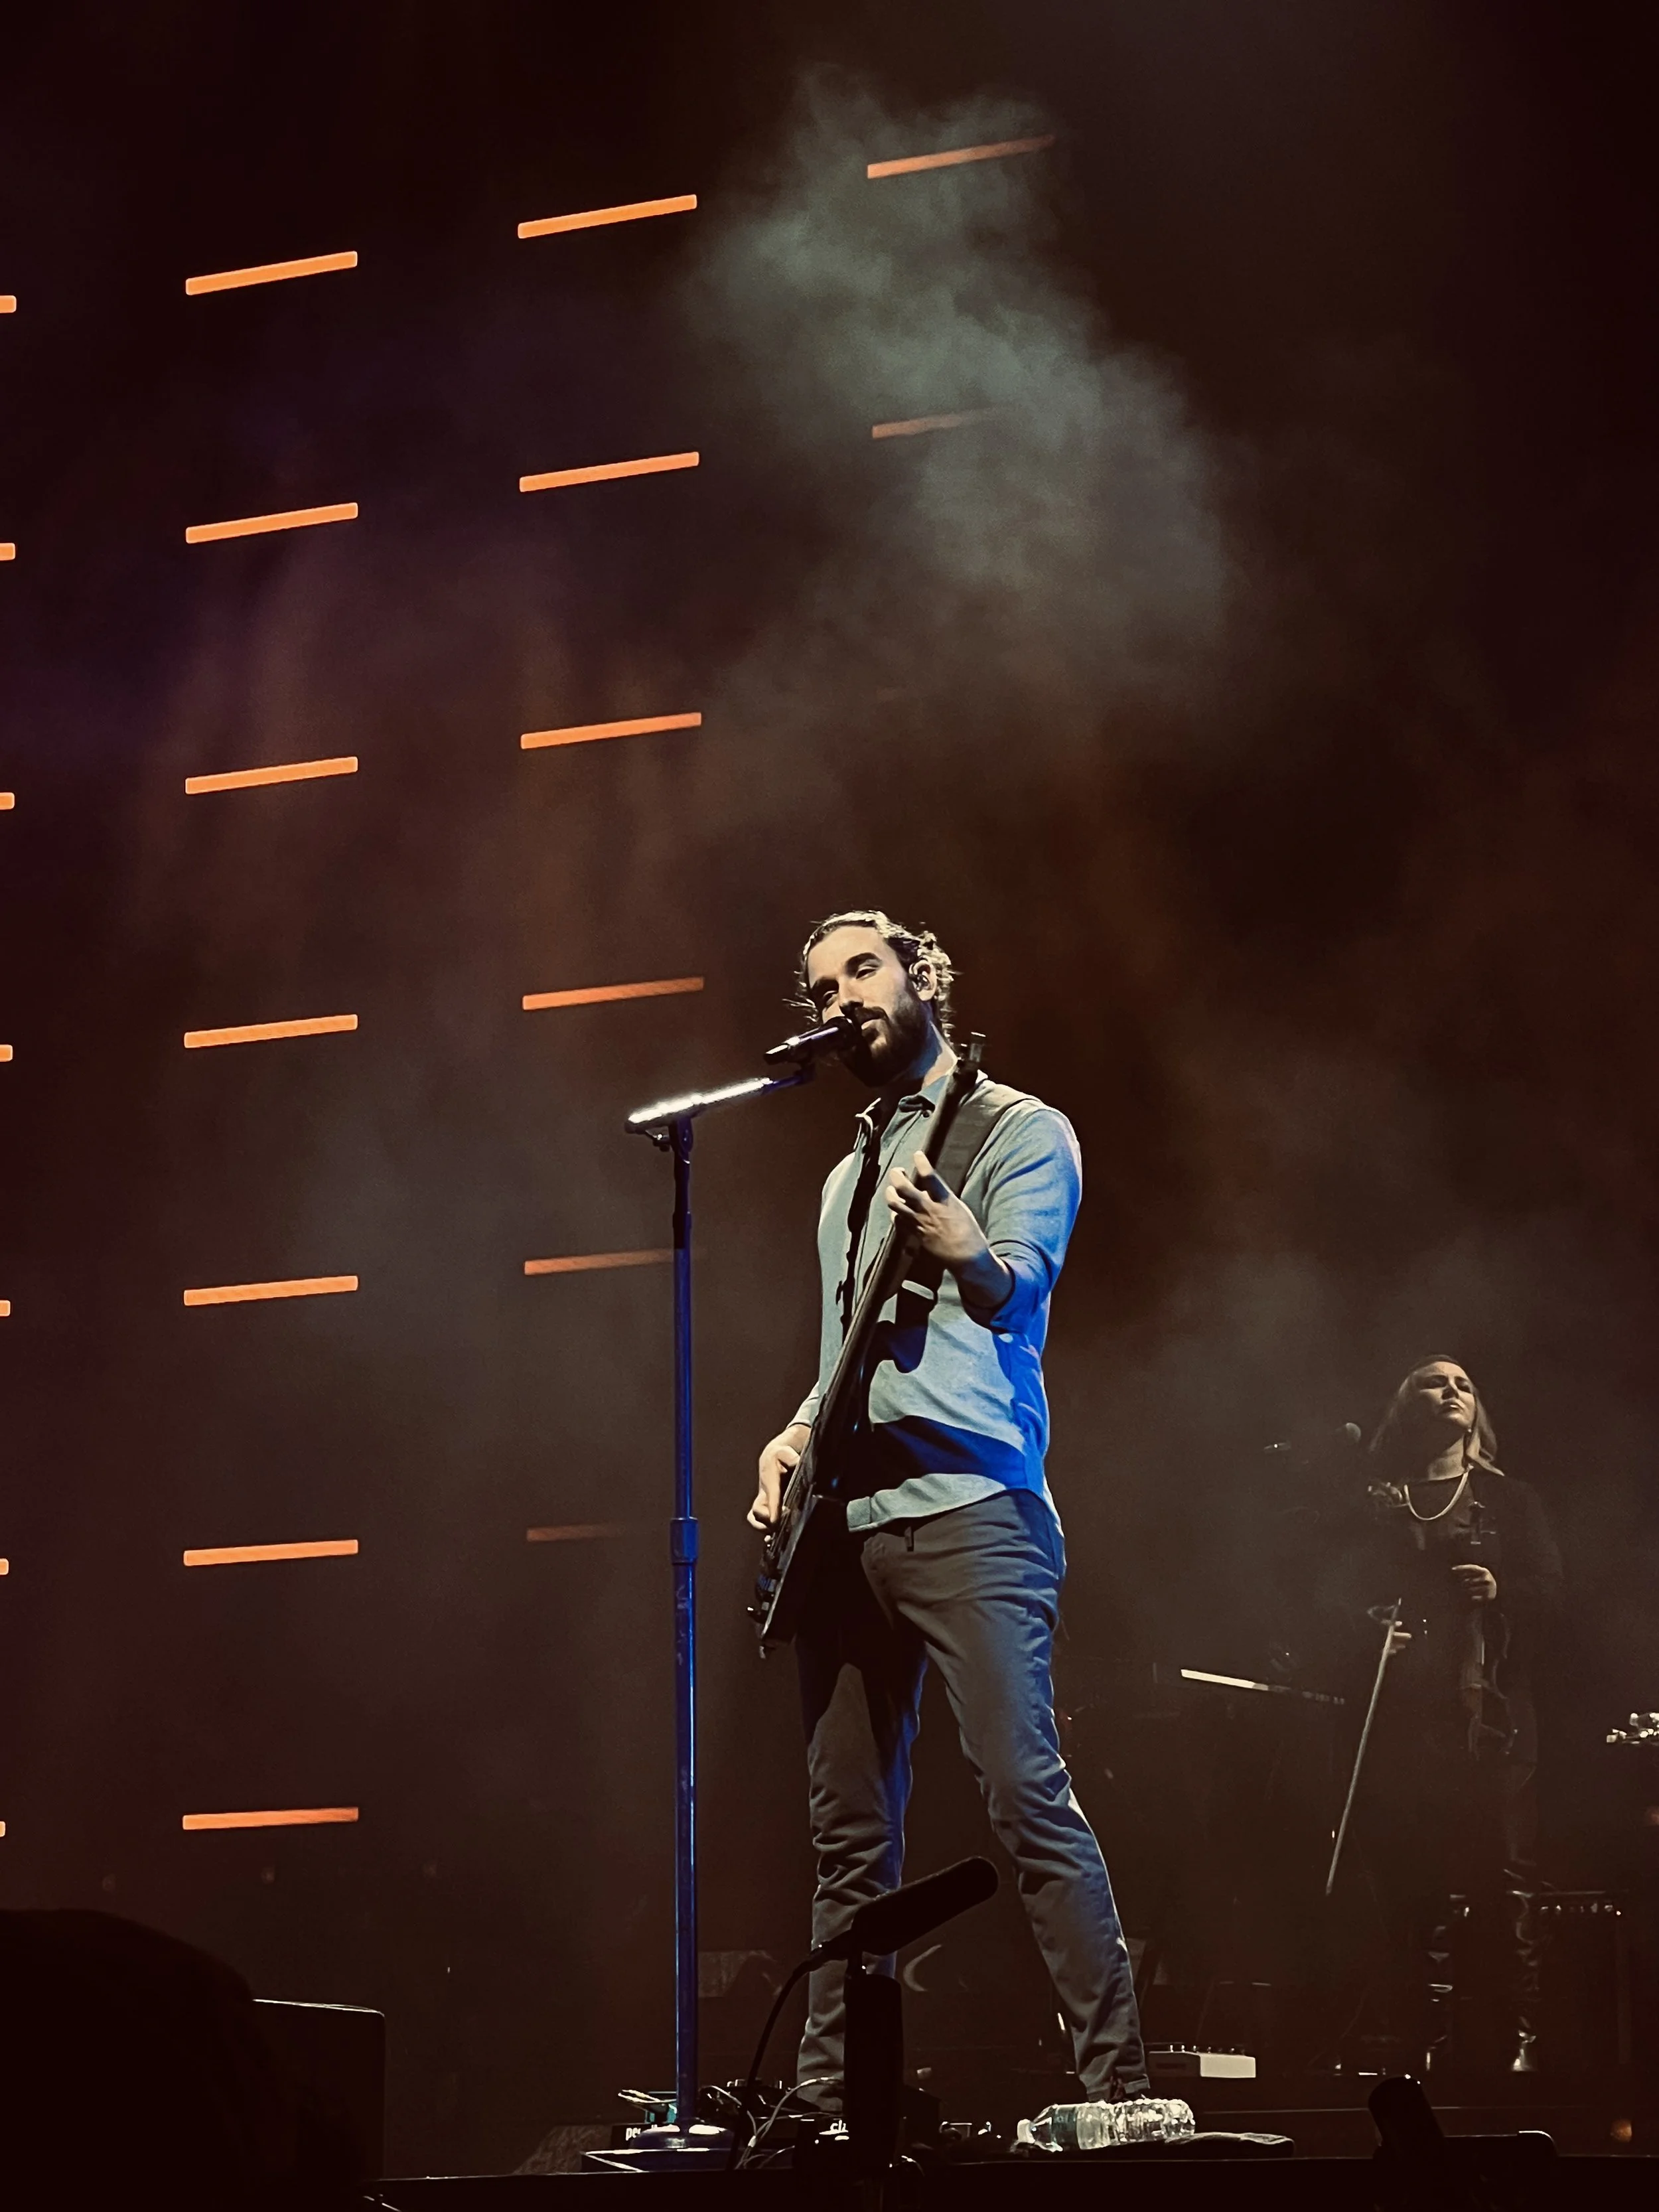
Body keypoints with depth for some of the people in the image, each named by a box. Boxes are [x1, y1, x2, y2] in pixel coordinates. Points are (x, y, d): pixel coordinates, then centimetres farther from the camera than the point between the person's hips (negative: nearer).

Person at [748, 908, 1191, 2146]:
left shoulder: (1019, 1130, 2)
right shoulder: (850, 1173, 24)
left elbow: (1016, 1286, -16)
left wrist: (959, 1245, -38)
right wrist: (795, 1434, 11)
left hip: (967, 1510, -7)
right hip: (847, 1525, 7)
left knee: (1026, 1792, -16)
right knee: (850, 1835, 8)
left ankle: (1123, 2090, -15)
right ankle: (830, 2096, 13)